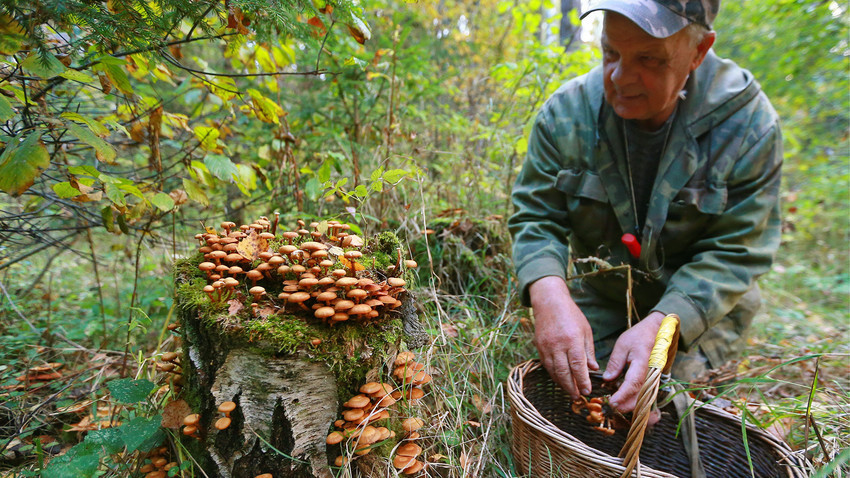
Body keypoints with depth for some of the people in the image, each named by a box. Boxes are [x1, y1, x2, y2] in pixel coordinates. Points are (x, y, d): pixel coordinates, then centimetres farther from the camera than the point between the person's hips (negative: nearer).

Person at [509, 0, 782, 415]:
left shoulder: (748, 125, -20)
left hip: (699, 310, -1)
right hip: (598, 299, 2)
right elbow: (535, 218, -17)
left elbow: (732, 253, -20)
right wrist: (549, 293, -38)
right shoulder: (566, 112, -18)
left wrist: (660, 325, -36)